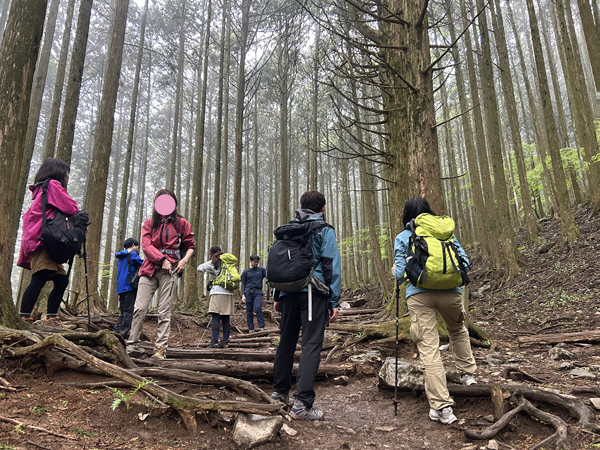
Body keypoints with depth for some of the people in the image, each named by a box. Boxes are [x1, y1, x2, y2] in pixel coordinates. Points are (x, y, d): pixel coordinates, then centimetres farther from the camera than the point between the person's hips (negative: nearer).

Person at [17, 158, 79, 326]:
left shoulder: (42, 188, 28)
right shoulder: (53, 185, -1)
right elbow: (71, 208, -10)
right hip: (42, 241, -10)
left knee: (61, 280, 6)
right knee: (39, 279, -21)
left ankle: (51, 319, 6)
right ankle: (23, 319, -26)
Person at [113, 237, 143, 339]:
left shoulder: (120, 257, 22)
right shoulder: (133, 255, -6)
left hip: (120, 288, 9)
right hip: (129, 287, -9)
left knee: (123, 311, 13)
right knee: (129, 311, -6)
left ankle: (116, 330, 9)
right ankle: (124, 332, -7)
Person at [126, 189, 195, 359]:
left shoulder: (181, 223, 12)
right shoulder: (149, 223, 15)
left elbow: (190, 246, 14)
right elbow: (146, 246, 3)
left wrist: (184, 260, -5)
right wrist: (162, 259, -10)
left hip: (170, 270, -1)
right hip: (150, 268, 2)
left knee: (165, 311, -4)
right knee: (140, 307, -6)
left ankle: (160, 348, -2)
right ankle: (132, 345, 2)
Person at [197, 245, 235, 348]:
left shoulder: (212, 263, 3)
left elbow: (199, 268, 9)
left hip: (217, 292, -4)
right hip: (229, 293, 5)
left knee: (215, 317, -6)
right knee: (226, 318, 5)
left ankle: (215, 341, -12)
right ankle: (225, 341, 7)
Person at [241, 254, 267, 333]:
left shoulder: (261, 270, 16)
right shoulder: (245, 272, 14)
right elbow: (243, 284, 12)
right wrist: (243, 295, 2)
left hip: (258, 292, -1)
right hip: (248, 292, 1)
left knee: (258, 308, -20)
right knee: (249, 311, 0)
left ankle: (261, 327, -19)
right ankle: (251, 328, 6)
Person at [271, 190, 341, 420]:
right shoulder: (325, 230, 2)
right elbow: (332, 266, -5)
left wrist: (277, 296, 21)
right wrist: (334, 301, -4)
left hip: (289, 292, 5)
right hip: (314, 293, -5)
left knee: (286, 341, 17)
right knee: (311, 345, -5)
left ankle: (280, 390, 30)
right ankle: (302, 403, -10)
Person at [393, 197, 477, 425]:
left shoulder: (402, 238, 6)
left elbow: (401, 273, 1)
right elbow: (464, 261, 9)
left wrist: (395, 270, 23)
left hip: (418, 294, -3)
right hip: (450, 291, 3)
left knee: (429, 348, -2)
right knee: (458, 330, 32)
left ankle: (442, 407, -4)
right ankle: (468, 373, 42)